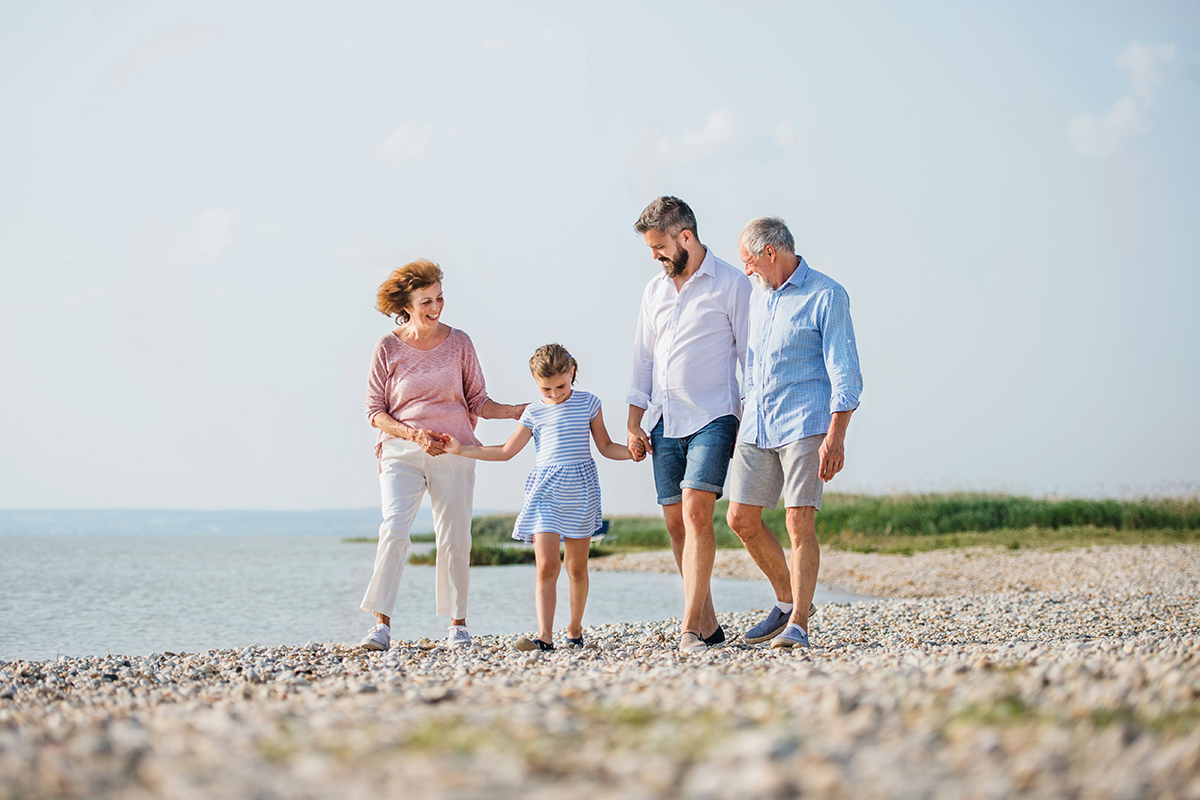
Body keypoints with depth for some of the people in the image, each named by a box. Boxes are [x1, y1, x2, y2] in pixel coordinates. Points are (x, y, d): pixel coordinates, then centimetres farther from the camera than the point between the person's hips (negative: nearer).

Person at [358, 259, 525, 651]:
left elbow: (477, 402, 9)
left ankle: (457, 623, 15)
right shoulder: (388, 347, 1)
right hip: (401, 453, -2)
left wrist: (519, 411, -6)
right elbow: (375, 411, 2)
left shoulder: (459, 343, 6)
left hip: (454, 453, 2)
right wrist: (414, 435, -13)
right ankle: (382, 625, -16)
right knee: (394, 531, -16)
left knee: (454, 538, 3)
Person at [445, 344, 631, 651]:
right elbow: (506, 451, 15)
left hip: (580, 488, 0)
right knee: (546, 566, -11)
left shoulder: (587, 403, 6)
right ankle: (544, 636, -17)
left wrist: (634, 451, -6)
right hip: (545, 489, 0)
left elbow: (606, 447, 11)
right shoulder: (534, 413, 7)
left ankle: (575, 629, 24)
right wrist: (461, 450, 12)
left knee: (577, 567, 7)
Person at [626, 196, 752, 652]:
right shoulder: (654, 290, 15)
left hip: (712, 418, -6)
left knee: (696, 513, -18)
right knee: (675, 521, 4)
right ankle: (708, 624, 12)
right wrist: (635, 424, 12)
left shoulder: (731, 285, -2)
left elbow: (750, 358, -2)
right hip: (664, 422, 6)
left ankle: (690, 628, -20)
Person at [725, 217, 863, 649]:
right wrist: (744, 425, 22)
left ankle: (798, 624, -5)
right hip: (758, 426, 7)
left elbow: (844, 373, -12)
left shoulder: (826, 296, -7)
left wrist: (836, 437, -19)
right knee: (741, 519, 4)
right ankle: (787, 600, 22)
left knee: (799, 521, -12)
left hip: (805, 424, -7)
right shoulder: (760, 298, 16)